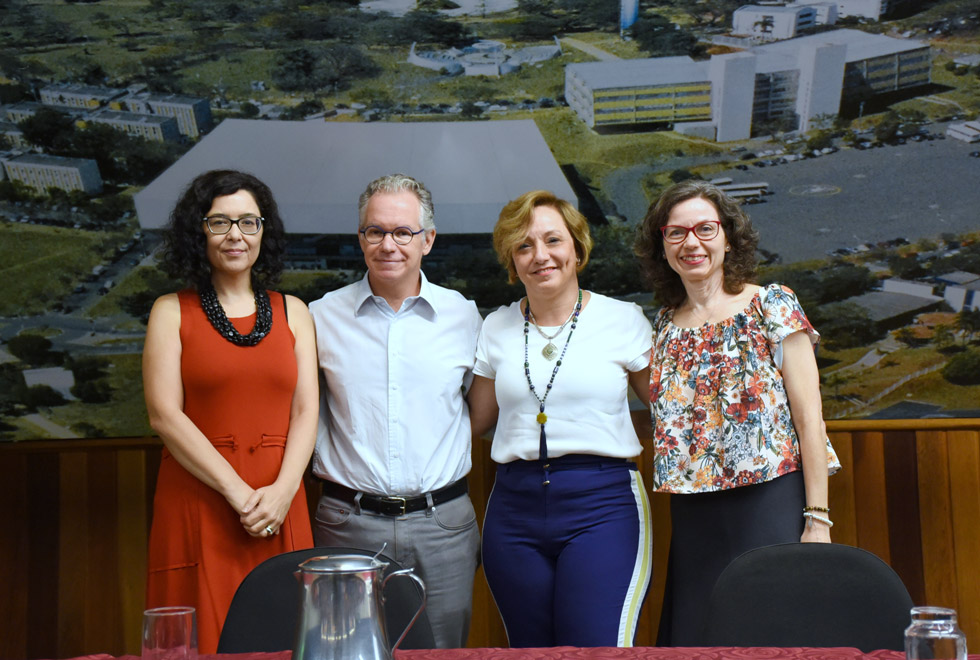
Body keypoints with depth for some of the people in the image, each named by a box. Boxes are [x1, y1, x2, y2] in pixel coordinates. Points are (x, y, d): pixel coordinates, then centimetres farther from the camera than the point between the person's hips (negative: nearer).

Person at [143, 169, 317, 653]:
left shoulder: (292, 312, 12)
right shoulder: (172, 312, 5)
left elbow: (305, 410, 5)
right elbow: (164, 414, -5)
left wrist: (283, 490, -12)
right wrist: (238, 492, -12)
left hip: (279, 507, 2)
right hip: (197, 503, -2)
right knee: (204, 637, -1)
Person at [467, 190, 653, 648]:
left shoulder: (622, 320, 3)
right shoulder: (496, 329, 10)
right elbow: (476, 417, 19)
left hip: (602, 506, -3)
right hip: (515, 509, 3)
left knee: (598, 651, -14)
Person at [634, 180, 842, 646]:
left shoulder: (772, 307, -2)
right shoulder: (664, 325, 12)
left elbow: (809, 420, -6)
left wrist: (818, 520, -12)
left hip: (771, 505, -4)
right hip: (693, 518, 5)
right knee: (693, 638, 5)